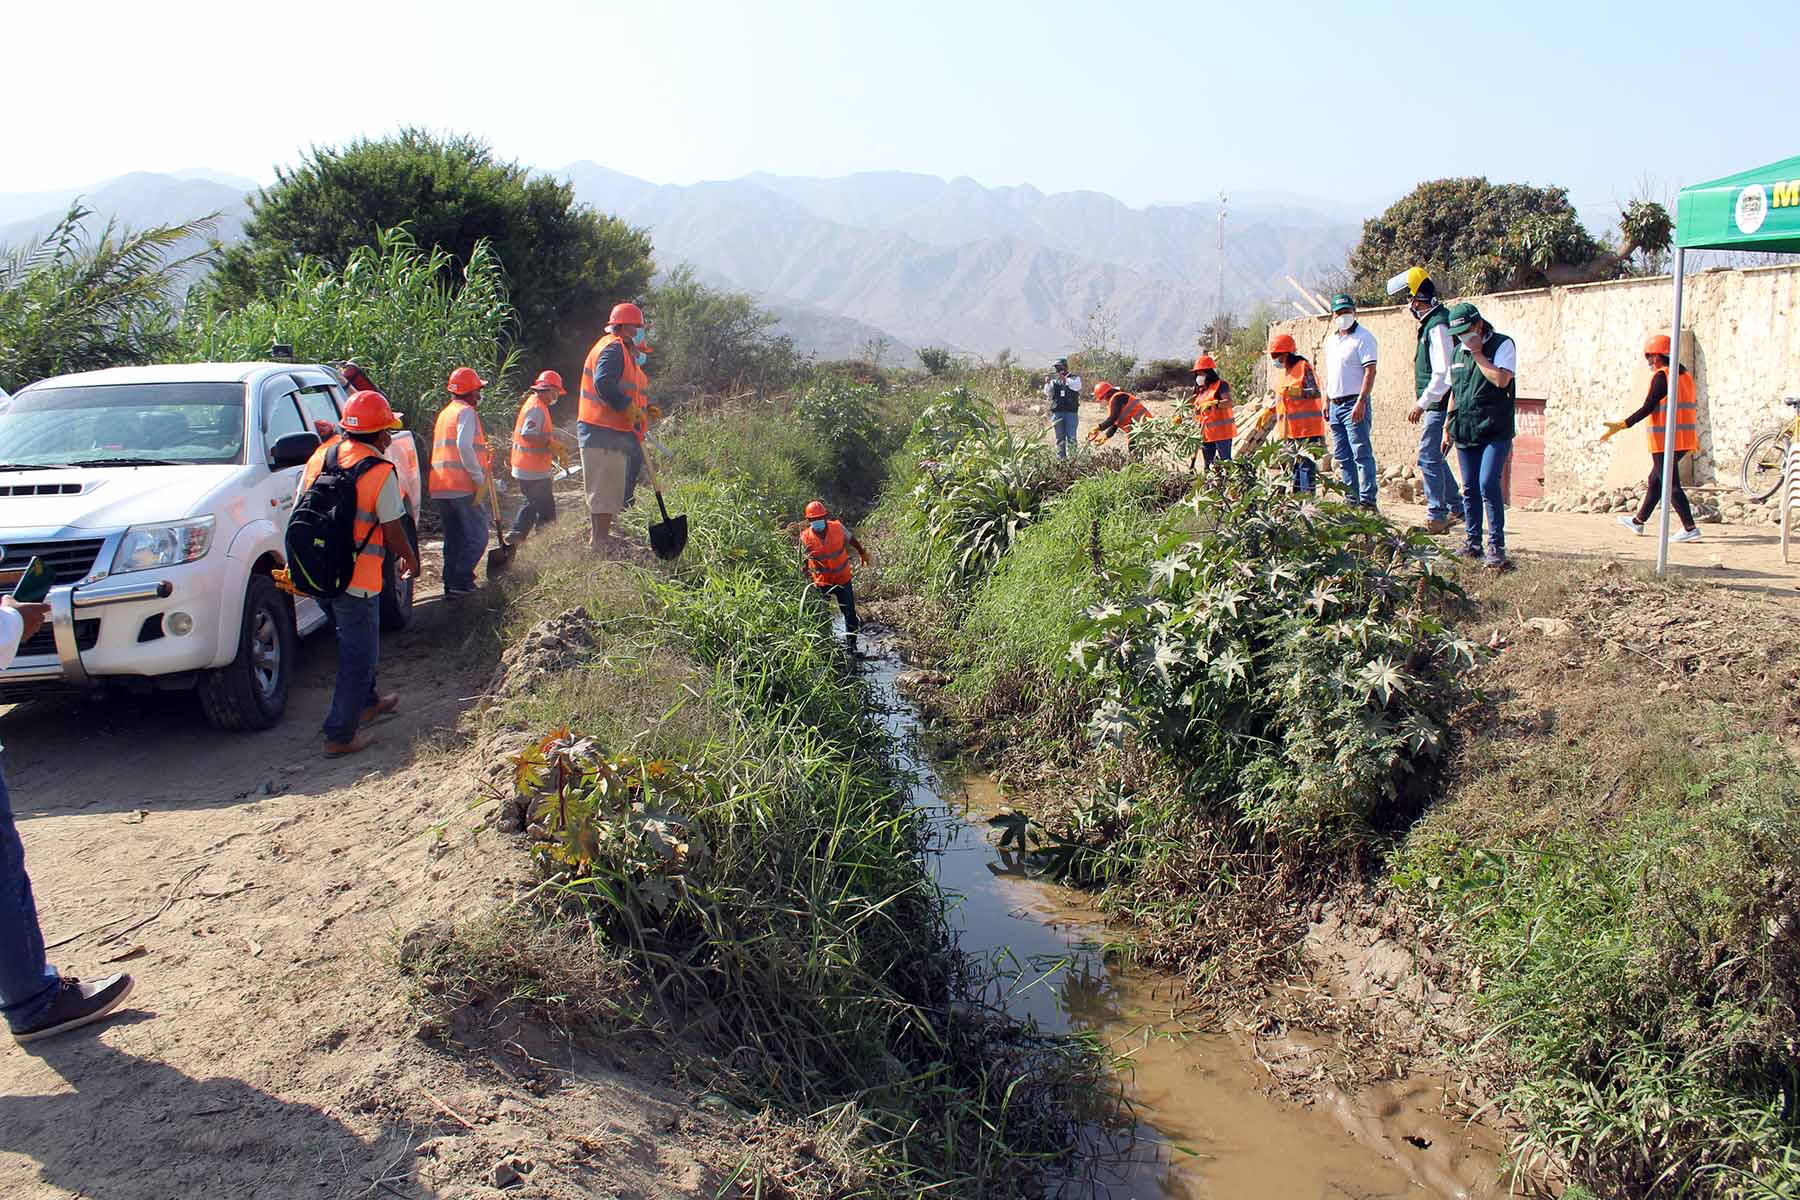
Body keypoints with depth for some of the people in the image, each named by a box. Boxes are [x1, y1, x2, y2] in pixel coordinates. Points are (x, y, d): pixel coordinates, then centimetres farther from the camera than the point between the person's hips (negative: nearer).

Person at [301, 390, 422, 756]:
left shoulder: (319, 457, 5)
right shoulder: (381, 472, -14)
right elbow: (393, 532, -11)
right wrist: (410, 558, 9)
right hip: (357, 579, -7)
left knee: (353, 643, 27)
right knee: (359, 654, 4)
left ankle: (367, 702, 43)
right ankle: (340, 735, 6)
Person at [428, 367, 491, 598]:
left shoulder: (446, 412, 23)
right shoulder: (466, 411, -7)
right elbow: (464, 446, -22)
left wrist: (483, 457, 21)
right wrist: (479, 477, -16)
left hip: (441, 487, 9)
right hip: (462, 486, -9)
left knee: (453, 537, 13)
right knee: (477, 535, -4)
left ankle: (451, 584, 13)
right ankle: (461, 583, -11)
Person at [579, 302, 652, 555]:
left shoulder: (623, 350, 21)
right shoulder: (612, 348, -13)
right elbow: (603, 383, -27)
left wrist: (644, 409, 13)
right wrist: (629, 408, -25)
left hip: (615, 430, 11)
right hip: (603, 431, -11)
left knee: (611, 486, 16)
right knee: (605, 485, -7)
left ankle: (600, 534, 25)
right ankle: (599, 540, -3)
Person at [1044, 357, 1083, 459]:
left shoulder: (1074, 378, 6)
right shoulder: (1054, 380, 12)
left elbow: (1077, 386, -15)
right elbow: (1048, 394, 2)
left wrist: (1065, 379, -25)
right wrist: (1047, 384, -15)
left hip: (1071, 412, -3)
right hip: (1057, 412, 3)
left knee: (1071, 437, -5)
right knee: (1060, 437, 5)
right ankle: (1061, 458, 9)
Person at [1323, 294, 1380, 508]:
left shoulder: (1363, 338, -7)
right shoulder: (1331, 340, 18)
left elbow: (1370, 371, -15)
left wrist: (1361, 401, -22)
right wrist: (1326, 402, 17)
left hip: (1354, 404, -8)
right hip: (1335, 404, 8)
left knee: (1361, 453, -10)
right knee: (1342, 456, 9)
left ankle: (1367, 500, -11)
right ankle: (1352, 500, 14)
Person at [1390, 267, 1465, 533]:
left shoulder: (1438, 326, -18)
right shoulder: (1431, 323, 14)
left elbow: (1443, 374, -23)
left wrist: (1421, 404, -19)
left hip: (1440, 405, -10)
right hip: (1436, 406, 10)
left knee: (1429, 457, -8)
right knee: (1434, 457, 17)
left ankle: (1436, 518, -5)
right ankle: (1456, 507, 27)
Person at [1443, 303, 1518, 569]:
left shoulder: (1502, 345, -3)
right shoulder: (1458, 352, 16)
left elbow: (1501, 379, -20)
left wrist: (1478, 354, -11)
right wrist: (1447, 427, 19)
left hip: (1495, 430, -6)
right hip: (1465, 432, 6)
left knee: (1488, 484, -16)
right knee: (1470, 488, 8)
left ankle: (1496, 545, -9)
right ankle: (1473, 542, 17)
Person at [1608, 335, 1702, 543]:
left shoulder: (1661, 376, -11)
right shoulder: (1685, 376, 15)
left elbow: (1647, 408, -16)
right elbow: (1693, 409, 19)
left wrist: (1622, 425, -15)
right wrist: (1694, 438, 27)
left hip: (1665, 440, -9)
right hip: (1684, 440, 9)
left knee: (1671, 485, -7)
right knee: (1656, 480, 20)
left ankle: (1690, 528, -12)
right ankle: (1639, 520, 31)